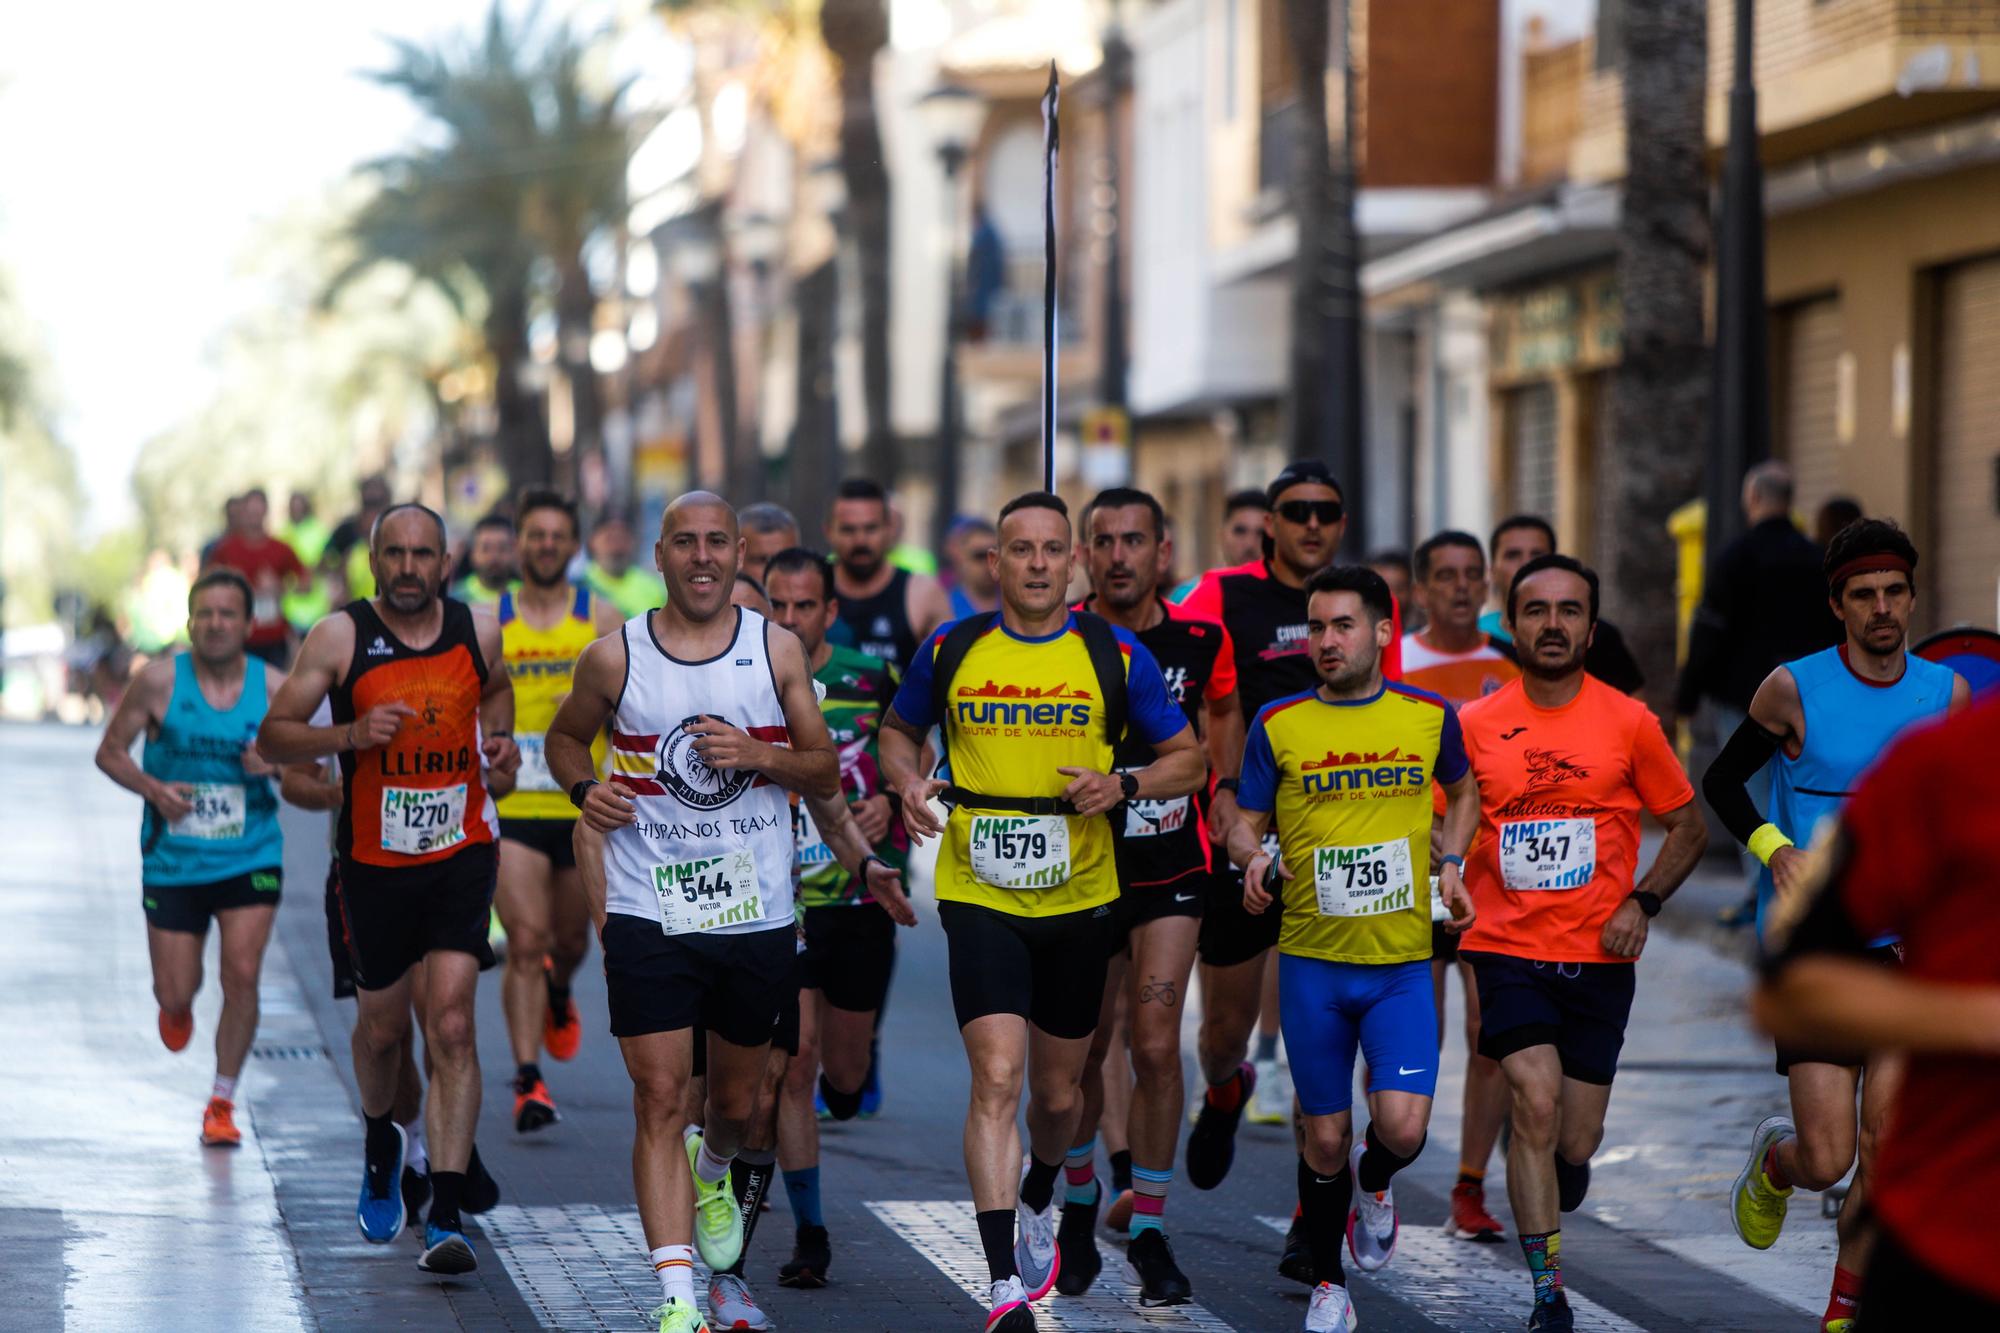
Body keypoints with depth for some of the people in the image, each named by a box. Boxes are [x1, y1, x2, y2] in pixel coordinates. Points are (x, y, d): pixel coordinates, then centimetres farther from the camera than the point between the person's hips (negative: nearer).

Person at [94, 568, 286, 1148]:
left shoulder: (274, 688, -4)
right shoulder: (160, 681, -8)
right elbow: (110, 752, 1)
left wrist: (278, 763, -17)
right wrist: (153, 789, -17)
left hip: (251, 857, 0)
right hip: (174, 861, 0)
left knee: (242, 974, -13)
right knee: (176, 994, 3)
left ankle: (221, 1103, 3)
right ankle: (177, 1007, 43)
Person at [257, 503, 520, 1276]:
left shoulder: (478, 631, 0)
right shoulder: (341, 637, -8)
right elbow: (273, 737, -7)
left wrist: (503, 746, 4)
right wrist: (350, 734, -23)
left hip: (462, 856, 0)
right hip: (375, 862, 0)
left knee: (451, 1029, -13)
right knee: (381, 1027, 16)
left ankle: (446, 1218, -17)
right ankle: (380, 1143, 49)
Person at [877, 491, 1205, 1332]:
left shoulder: (1117, 657, -1)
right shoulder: (949, 651, 0)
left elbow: (1187, 759, 6)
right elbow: (898, 730, 17)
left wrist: (1123, 786, -13)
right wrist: (909, 783, -4)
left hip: (1079, 901, 2)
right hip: (979, 896, -1)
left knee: (1056, 1092, 14)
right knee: (996, 1075, -16)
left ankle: (1038, 1200, 48)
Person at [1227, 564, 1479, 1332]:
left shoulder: (1430, 716, 2)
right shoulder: (1278, 726, -1)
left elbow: (1463, 790, 21)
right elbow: (1245, 822, 6)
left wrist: (1450, 862, 6)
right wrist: (1253, 856, -16)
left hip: (1402, 962, 0)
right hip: (1311, 960, 0)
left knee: (1403, 1127, -13)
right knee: (1325, 1137, 6)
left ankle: (1373, 1183, 24)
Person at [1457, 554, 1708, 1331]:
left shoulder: (1629, 723, 0)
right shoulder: (1474, 726, 1)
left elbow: (1688, 828, 8)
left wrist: (1642, 902, -6)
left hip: (1599, 958, 1)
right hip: (1507, 949, -1)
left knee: (1575, 1144, 4)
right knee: (1536, 1104, -18)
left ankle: (1551, 1200, 42)